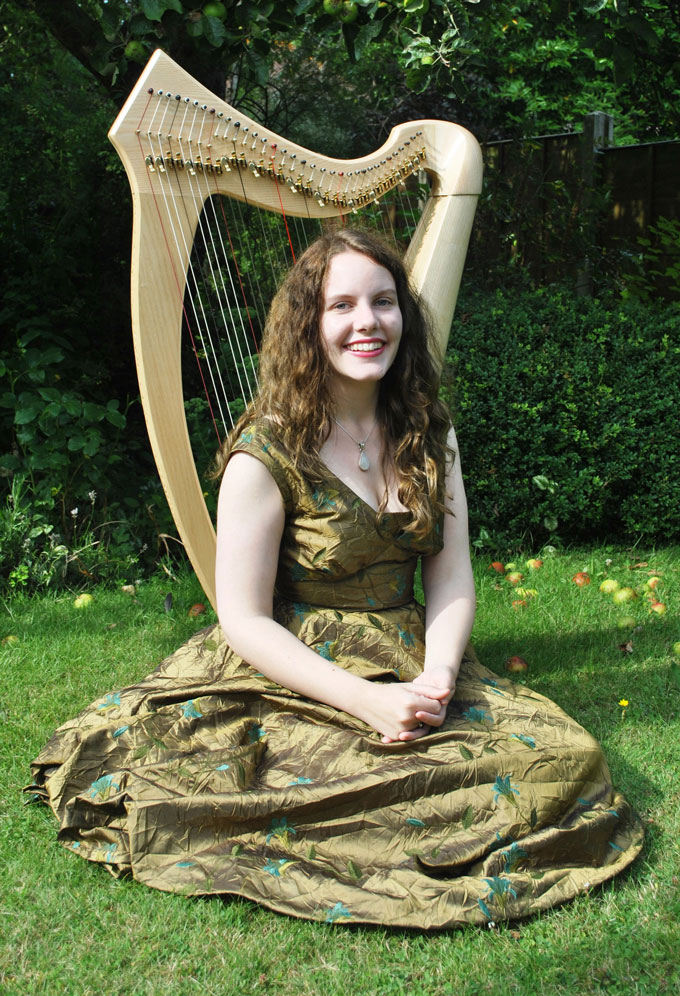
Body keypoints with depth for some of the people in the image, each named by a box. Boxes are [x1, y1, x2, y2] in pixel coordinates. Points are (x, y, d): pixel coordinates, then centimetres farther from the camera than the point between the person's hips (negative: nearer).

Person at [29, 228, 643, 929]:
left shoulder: (429, 433, 5)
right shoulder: (266, 452, -12)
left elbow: (452, 575, 4)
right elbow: (244, 622, -13)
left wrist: (439, 675, -16)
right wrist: (366, 700, -23)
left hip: (416, 668, 6)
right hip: (295, 680, -5)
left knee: (565, 754, -10)